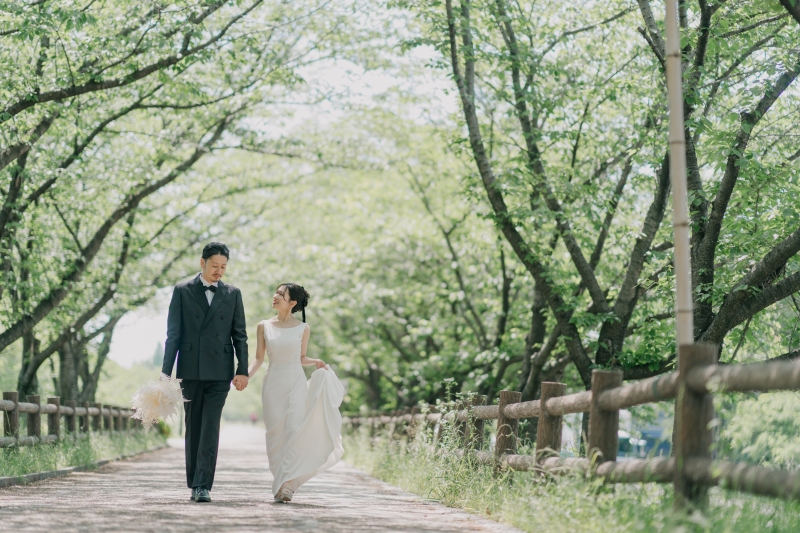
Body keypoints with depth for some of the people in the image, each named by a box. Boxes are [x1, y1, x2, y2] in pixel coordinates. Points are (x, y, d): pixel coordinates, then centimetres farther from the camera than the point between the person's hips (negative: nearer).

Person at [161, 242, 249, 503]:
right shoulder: (182, 291, 5)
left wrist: (243, 370, -1)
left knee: (211, 427, -10)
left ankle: (203, 485, -13)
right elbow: (173, 334, 3)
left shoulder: (232, 294, 9)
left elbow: (240, 335, 9)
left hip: (219, 372, 0)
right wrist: (166, 371, -2)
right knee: (193, 427, 8)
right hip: (190, 371, 0)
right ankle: (194, 483, 18)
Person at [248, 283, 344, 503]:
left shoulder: (303, 328, 4)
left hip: (296, 383, -1)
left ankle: (286, 484, -16)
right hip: (273, 383, 1)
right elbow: (258, 358, 7)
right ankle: (279, 483, 11)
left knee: (294, 432, -14)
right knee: (275, 434, 1)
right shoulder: (264, 326, 6)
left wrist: (316, 362, -6)